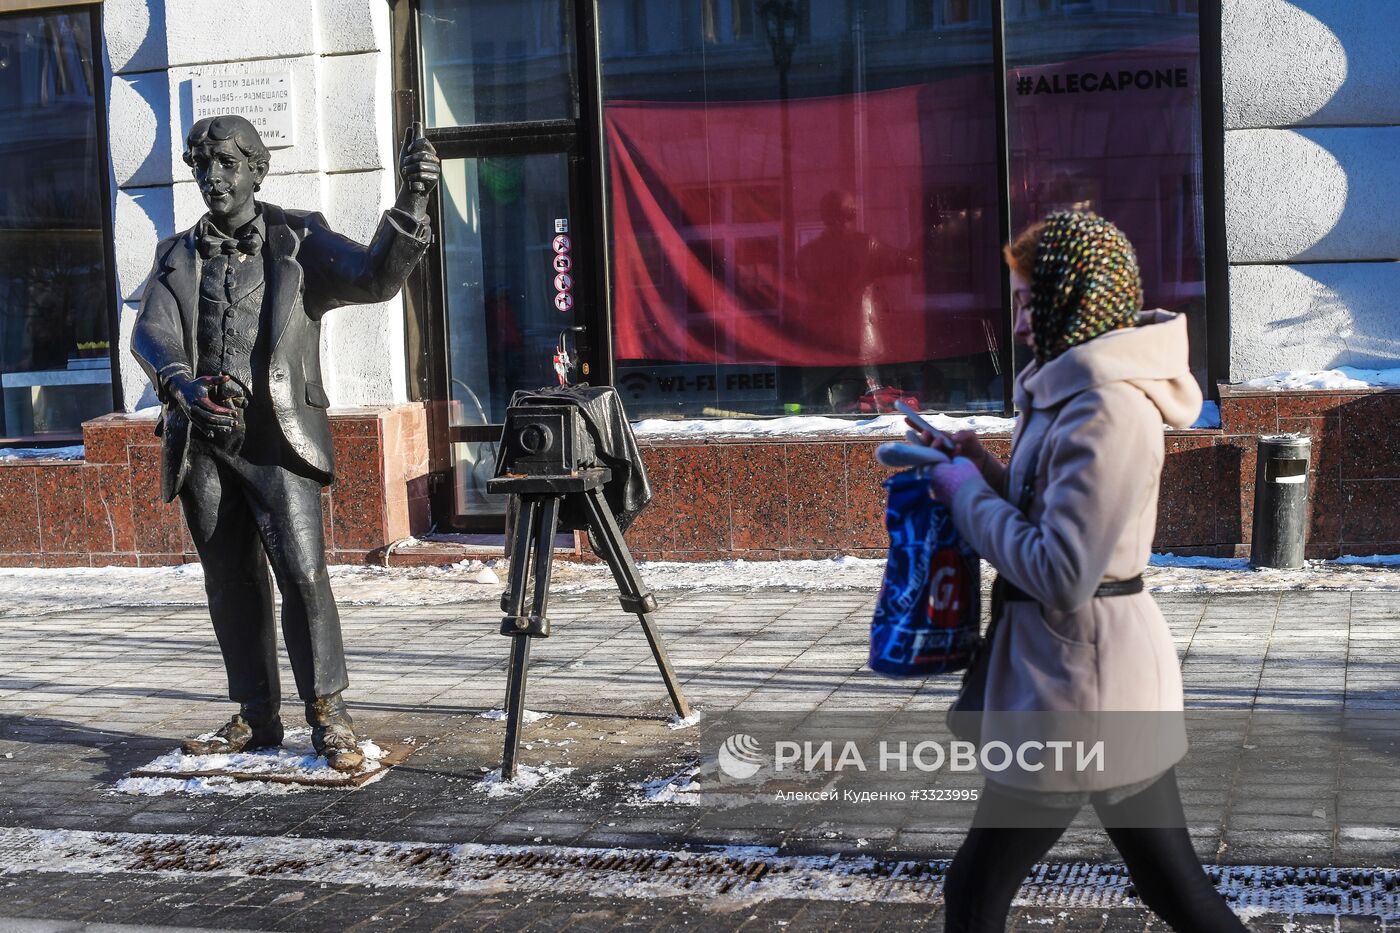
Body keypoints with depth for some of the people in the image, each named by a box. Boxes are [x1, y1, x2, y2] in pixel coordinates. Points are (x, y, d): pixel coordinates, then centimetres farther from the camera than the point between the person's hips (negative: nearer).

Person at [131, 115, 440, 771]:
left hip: (276, 438, -4)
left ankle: (328, 716, -6)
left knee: (302, 574, -14)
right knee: (231, 584, 8)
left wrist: (411, 203, -24)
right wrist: (182, 384, -23)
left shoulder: (298, 240, 6)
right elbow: (151, 332, -1)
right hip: (201, 440, 4)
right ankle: (256, 717, 19)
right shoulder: (179, 256, 14)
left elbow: (377, 278, -9)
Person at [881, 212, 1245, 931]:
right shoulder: (1082, 391, 12)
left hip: (1080, 692, -10)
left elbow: (1061, 574, -24)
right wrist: (983, 471, 6)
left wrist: (965, 490, -12)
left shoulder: (1106, 411, -20)